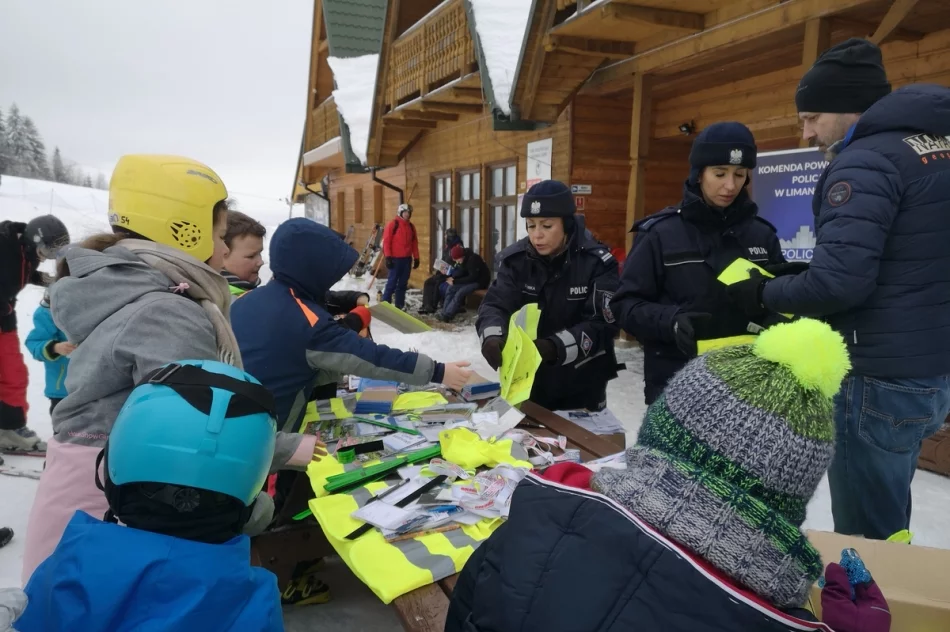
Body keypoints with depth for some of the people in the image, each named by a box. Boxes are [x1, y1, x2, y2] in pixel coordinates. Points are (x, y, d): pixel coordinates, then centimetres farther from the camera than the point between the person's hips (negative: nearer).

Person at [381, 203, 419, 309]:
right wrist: (388, 257, -14)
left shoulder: (411, 226, 13)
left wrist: (416, 258, 11)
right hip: (395, 258, -6)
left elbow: (415, 243, 15)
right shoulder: (393, 224, -6)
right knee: (392, 282, -6)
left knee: (403, 283, 9)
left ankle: (399, 305, 16)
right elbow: (386, 241, -9)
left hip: (407, 259, 6)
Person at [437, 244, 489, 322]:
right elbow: (462, 272, 10)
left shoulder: (473, 259, -26)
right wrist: (453, 277, -11)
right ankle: (444, 312, -9)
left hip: (480, 281, -8)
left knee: (460, 292, -27)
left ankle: (447, 315, -21)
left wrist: (455, 282, -25)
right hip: (471, 279, 9)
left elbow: (473, 277, -27)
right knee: (451, 288, -8)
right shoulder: (464, 260, -1)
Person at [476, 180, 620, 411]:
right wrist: (492, 337, -36)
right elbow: (496, 304, -14)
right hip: (527, 379, 3)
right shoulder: (516, 258, -6)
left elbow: (603, 325, -21)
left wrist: (554, 347, -36)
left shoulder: (597, 263, -16)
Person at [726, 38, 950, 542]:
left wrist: (765, 295, -8)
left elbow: (838, 282, -26)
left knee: (864, 537, 5)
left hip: (882, 379, -10)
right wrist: (796, 281, 10)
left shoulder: (866, 161, -17)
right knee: (888, 522, 23)